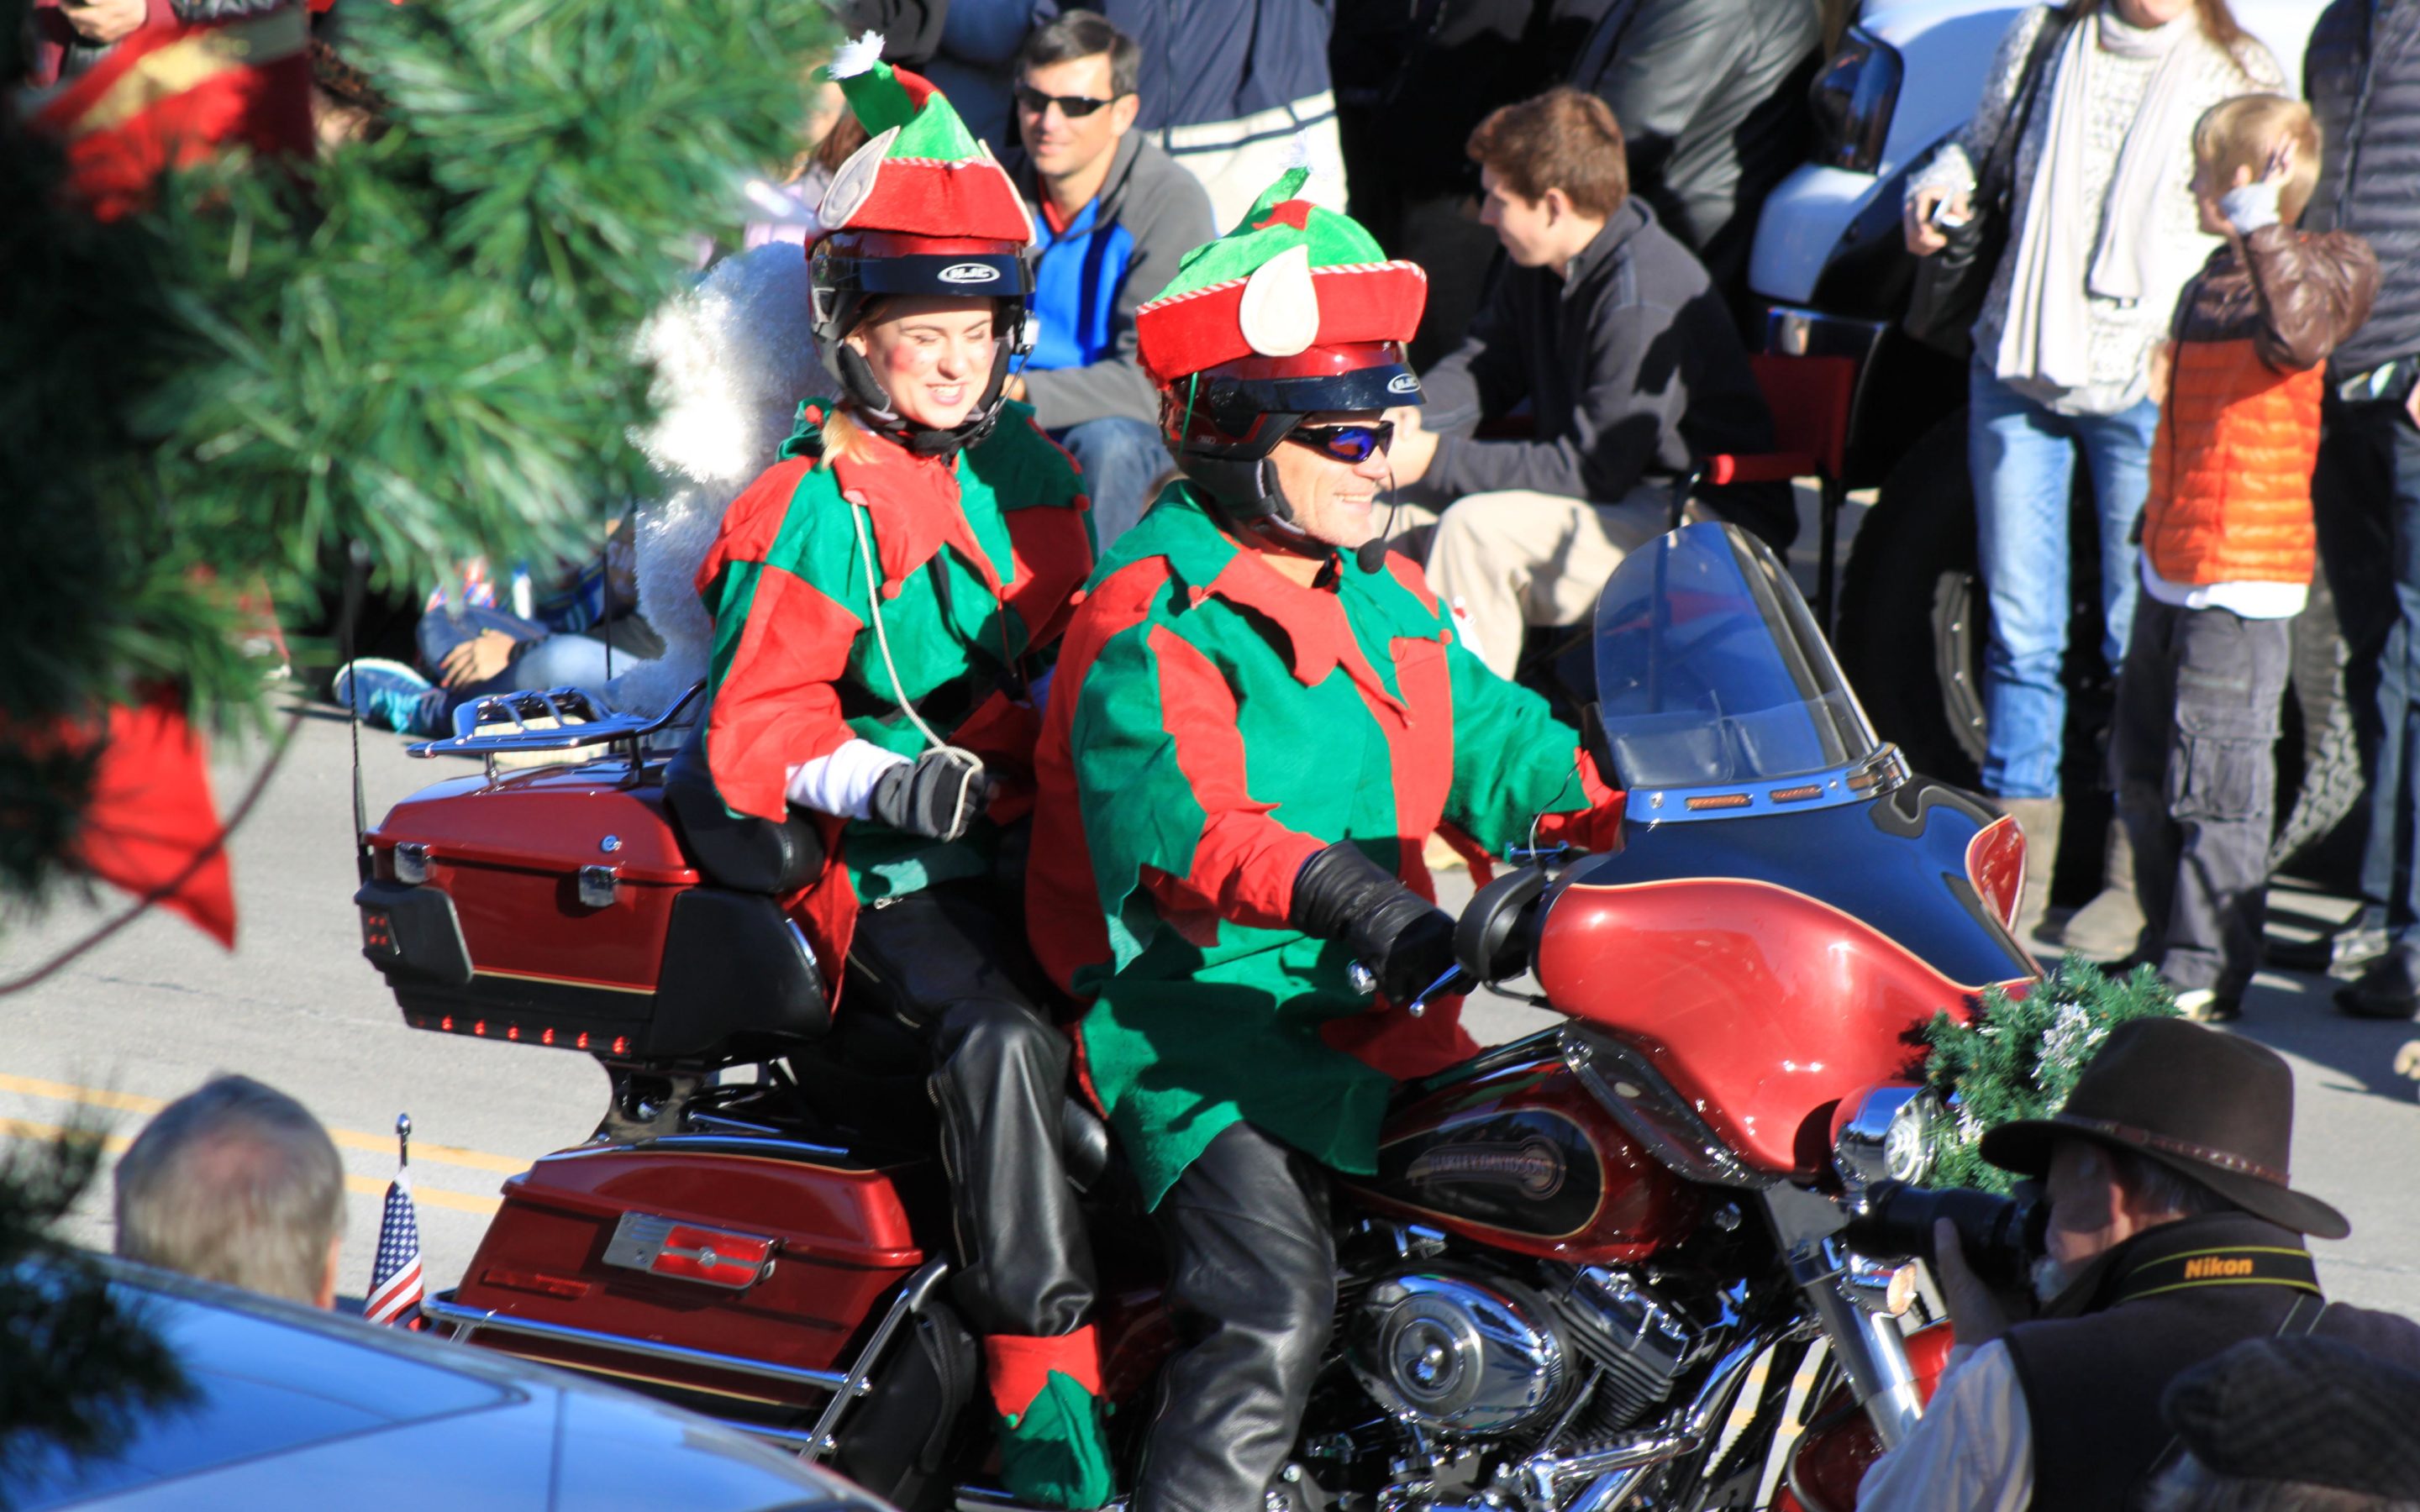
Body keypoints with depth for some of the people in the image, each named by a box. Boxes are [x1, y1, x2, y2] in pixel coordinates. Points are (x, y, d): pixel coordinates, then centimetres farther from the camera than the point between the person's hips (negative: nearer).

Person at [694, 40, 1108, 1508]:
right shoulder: (812, 512, -2)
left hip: (1045, 833, 6)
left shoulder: (1035, 467, 18)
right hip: (892, 871, -6)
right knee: (1002, 1038, -32)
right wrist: (882, 779, -25)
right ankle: (1048, 1388, -33)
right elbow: (756, 718, -8)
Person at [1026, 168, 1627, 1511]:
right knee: (1274, 1310, -26)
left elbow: (1492, 740, 16)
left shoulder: (1385, 598, 16)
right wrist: (1335, 888, -47)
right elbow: (1169, 808, -31)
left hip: (1377, 1022, 8)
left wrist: (1631, 834, -3)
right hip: (1203, 1028, -8)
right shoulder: (1155, 623, -14)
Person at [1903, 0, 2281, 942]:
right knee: (2019, 631, 5)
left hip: (2146, 391, -3)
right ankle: (2014, 865, 12)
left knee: (2141, 638, -1)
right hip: (2017, 370, 3)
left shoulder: (2240, 76, -1)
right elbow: (1980, 141, 22)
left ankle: (2134, 874, 10)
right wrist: (1938, 189, -1)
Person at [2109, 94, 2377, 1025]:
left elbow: (2299, 326, -38)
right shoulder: (2210, 284, 15)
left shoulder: (2296, 274, -12)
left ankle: (2204, 975, 1)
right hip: (2171, 568, 10)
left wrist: (2259, 226, -43)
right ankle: (2168, 948, 29)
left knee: (2214, 783, -5)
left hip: (2243, 578, -10)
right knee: (2143, 772, 16)